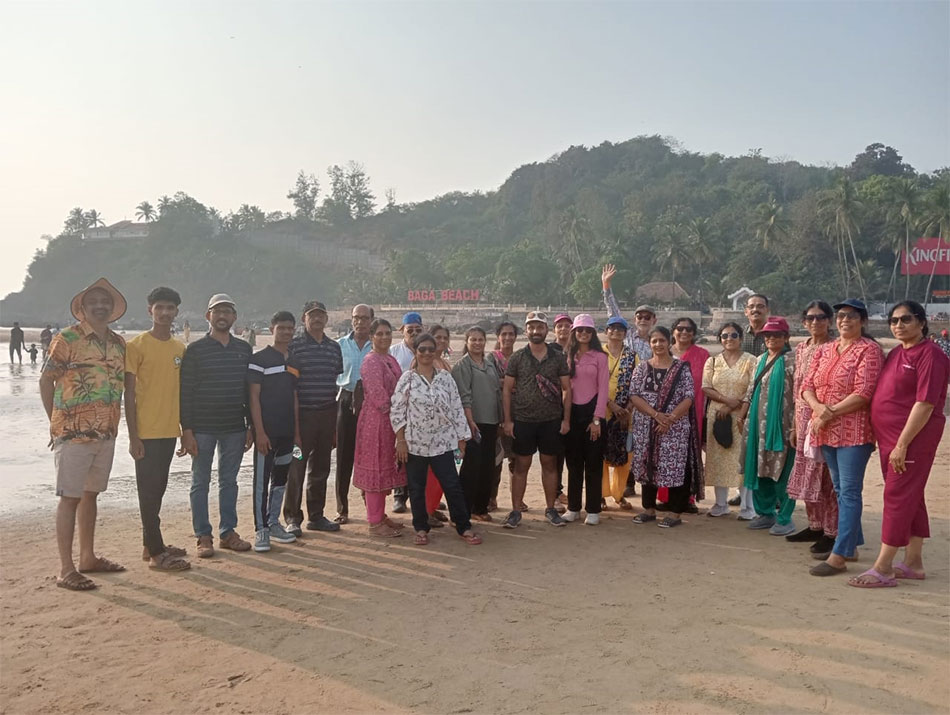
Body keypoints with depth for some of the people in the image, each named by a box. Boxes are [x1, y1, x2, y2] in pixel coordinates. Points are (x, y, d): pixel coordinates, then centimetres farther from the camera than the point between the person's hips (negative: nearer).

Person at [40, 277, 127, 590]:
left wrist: (112, 424, 13)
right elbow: (46, 381, -3)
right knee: (70, 498, -2)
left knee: (91, 494, 15)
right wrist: (57, 422, 0)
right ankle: (66, 569, 4)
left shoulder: (119, 343, 10)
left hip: (106, 433, 6)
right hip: (73, 434, -6)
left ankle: (88, 557, 27)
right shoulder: (67, 339, -8)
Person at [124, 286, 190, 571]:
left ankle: (150, 544, 24)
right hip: (147, 431, -6)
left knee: (158, 489, 14)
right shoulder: (137, 345, -7)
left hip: (169, 430, 6)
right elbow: (129, 394, -8)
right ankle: (156, 553, 4)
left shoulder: (180, 348, 11)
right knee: (149, 491, -1)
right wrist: (133, 436, -12)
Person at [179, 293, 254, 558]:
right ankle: (203, 536, 13)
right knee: (200, 482, 5)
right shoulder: (195, 350, -3)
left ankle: (228, 531, 21)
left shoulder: (244, 349, 8)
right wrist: (186, 430, -10)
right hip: (203, 428, -3)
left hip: (234, 428, 3)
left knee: (229, 481, 11)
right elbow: (185, 392, -5)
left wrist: (250, 426, 8)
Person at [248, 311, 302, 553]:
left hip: (287, 432, 6)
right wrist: (259, 431, -15)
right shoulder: (260, 359, -6)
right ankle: (260, 530, 6)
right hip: (266, 431, -6)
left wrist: (297, 432, 13)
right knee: (262, 480, -2)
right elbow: (254, 397, -10)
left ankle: (273, 523, 24)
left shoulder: (294, 361, 13)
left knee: (280, 480, 13)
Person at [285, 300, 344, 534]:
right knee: (296, 467, -1)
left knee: (320, 468, 12)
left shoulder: (334, 347, 12)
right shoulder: (294, 345, -4)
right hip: (302, 413, -5)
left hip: (327, 414, 5)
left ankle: (316, 516, 23)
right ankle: (292, 518, 9)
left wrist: (337, 421, 13)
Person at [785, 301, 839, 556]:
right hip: (804, 418, 7)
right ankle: (815, 526, 25)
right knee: (807, 474, 13)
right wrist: (795, 424, 15)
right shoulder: (801, 349, 12)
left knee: (826, 476, -2)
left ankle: (831, 533, 7)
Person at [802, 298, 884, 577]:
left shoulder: (869, 350, -7)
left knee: (849, 492, -6)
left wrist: (830, 414, -15)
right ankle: (850, 545, 28)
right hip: (826, 431, 7)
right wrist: (818, 407, -12)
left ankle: (839, 556, -5)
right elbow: (807, 385, 8)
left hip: (854, 431, -7)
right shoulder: (824, 350, 13)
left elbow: (863, 394, -16)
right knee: (840, 490, 15)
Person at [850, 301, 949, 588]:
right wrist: (885, 440, 11)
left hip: (912, 438, -8)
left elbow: (925, 403, -19)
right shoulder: (896, 353, 13)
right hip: (889, 437, 8)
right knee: (910, 499, 14)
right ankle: (913, 563, 23)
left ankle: (882, 569, -2)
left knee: (898, 497, -6)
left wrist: (902, 444, -21)